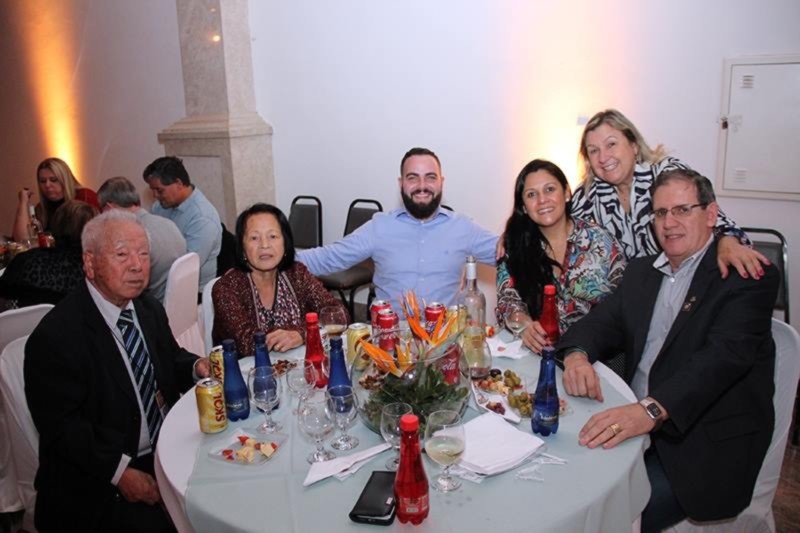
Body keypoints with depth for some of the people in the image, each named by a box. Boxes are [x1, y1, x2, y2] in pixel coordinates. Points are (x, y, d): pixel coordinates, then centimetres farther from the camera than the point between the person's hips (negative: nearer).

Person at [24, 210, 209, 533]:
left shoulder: (150, 310, 5)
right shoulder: (55, 336, -16)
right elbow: (60, 425, -15)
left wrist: (195, 366, -6)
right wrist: (119, 472, -21)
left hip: (169, 452, 6)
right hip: (100, 482, -5)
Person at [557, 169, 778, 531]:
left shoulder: (749, 275, -8)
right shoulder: (641, 271, 14)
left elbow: (726, 354, -23)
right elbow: (601, 323, 7)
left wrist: (652, 410, -38)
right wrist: (577, 354, -18)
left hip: (704, 445, -5)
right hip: (636, 423, 6)